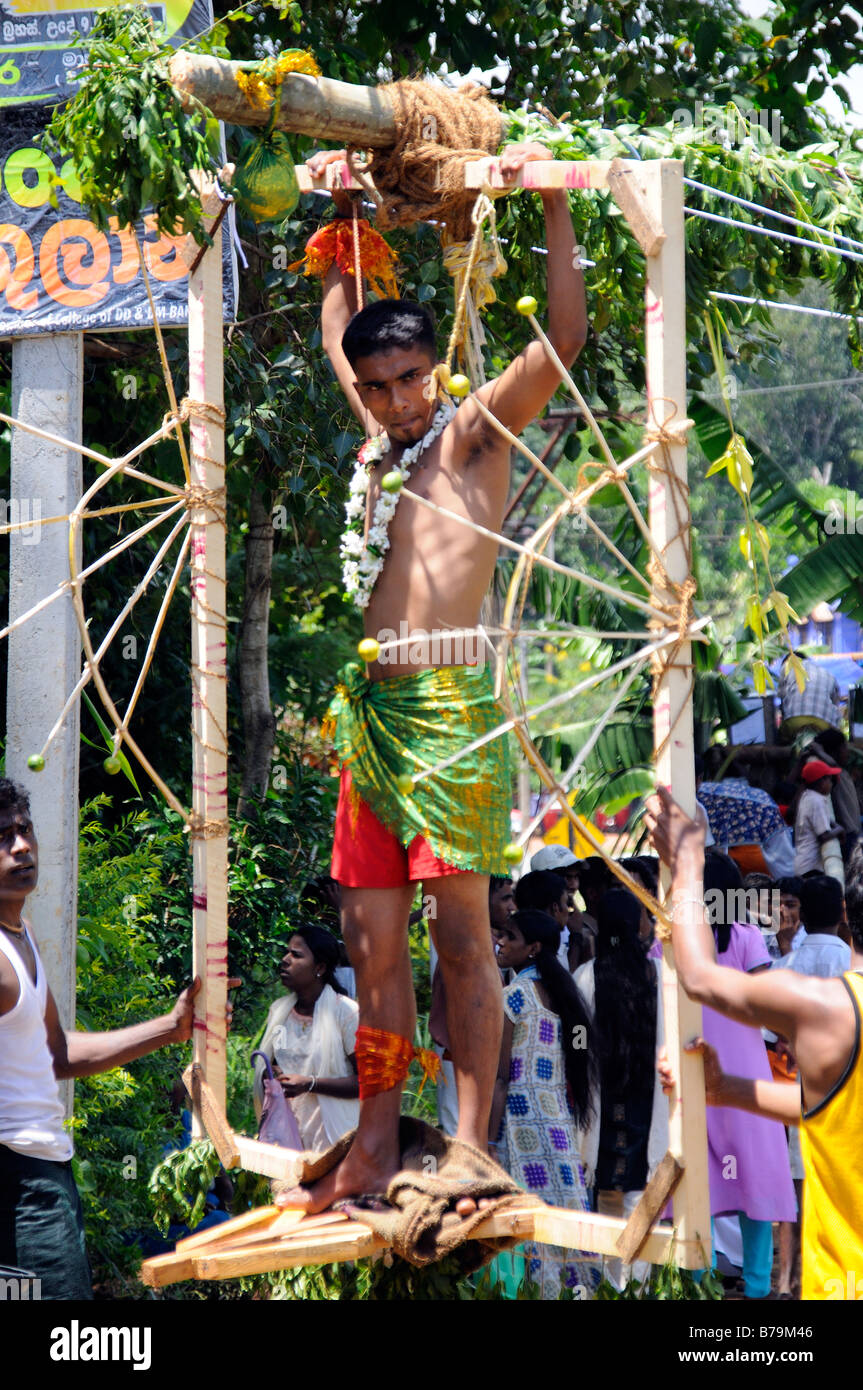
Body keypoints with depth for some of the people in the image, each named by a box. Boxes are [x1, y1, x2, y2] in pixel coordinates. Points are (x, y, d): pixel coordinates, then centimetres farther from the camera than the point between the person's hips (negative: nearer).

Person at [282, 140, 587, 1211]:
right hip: (368, 708, 7)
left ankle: (471, 1148, -4)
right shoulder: (378, 437, 18)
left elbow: (564, 340, -12)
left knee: (462, 932, -6)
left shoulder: (472, 433, 1)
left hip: (447, 701, -7)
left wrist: (553, 206, -16)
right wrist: (346, 221, 32)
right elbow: (336, 330, 35)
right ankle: (375, 1149, 11)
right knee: (371, 938, 6)